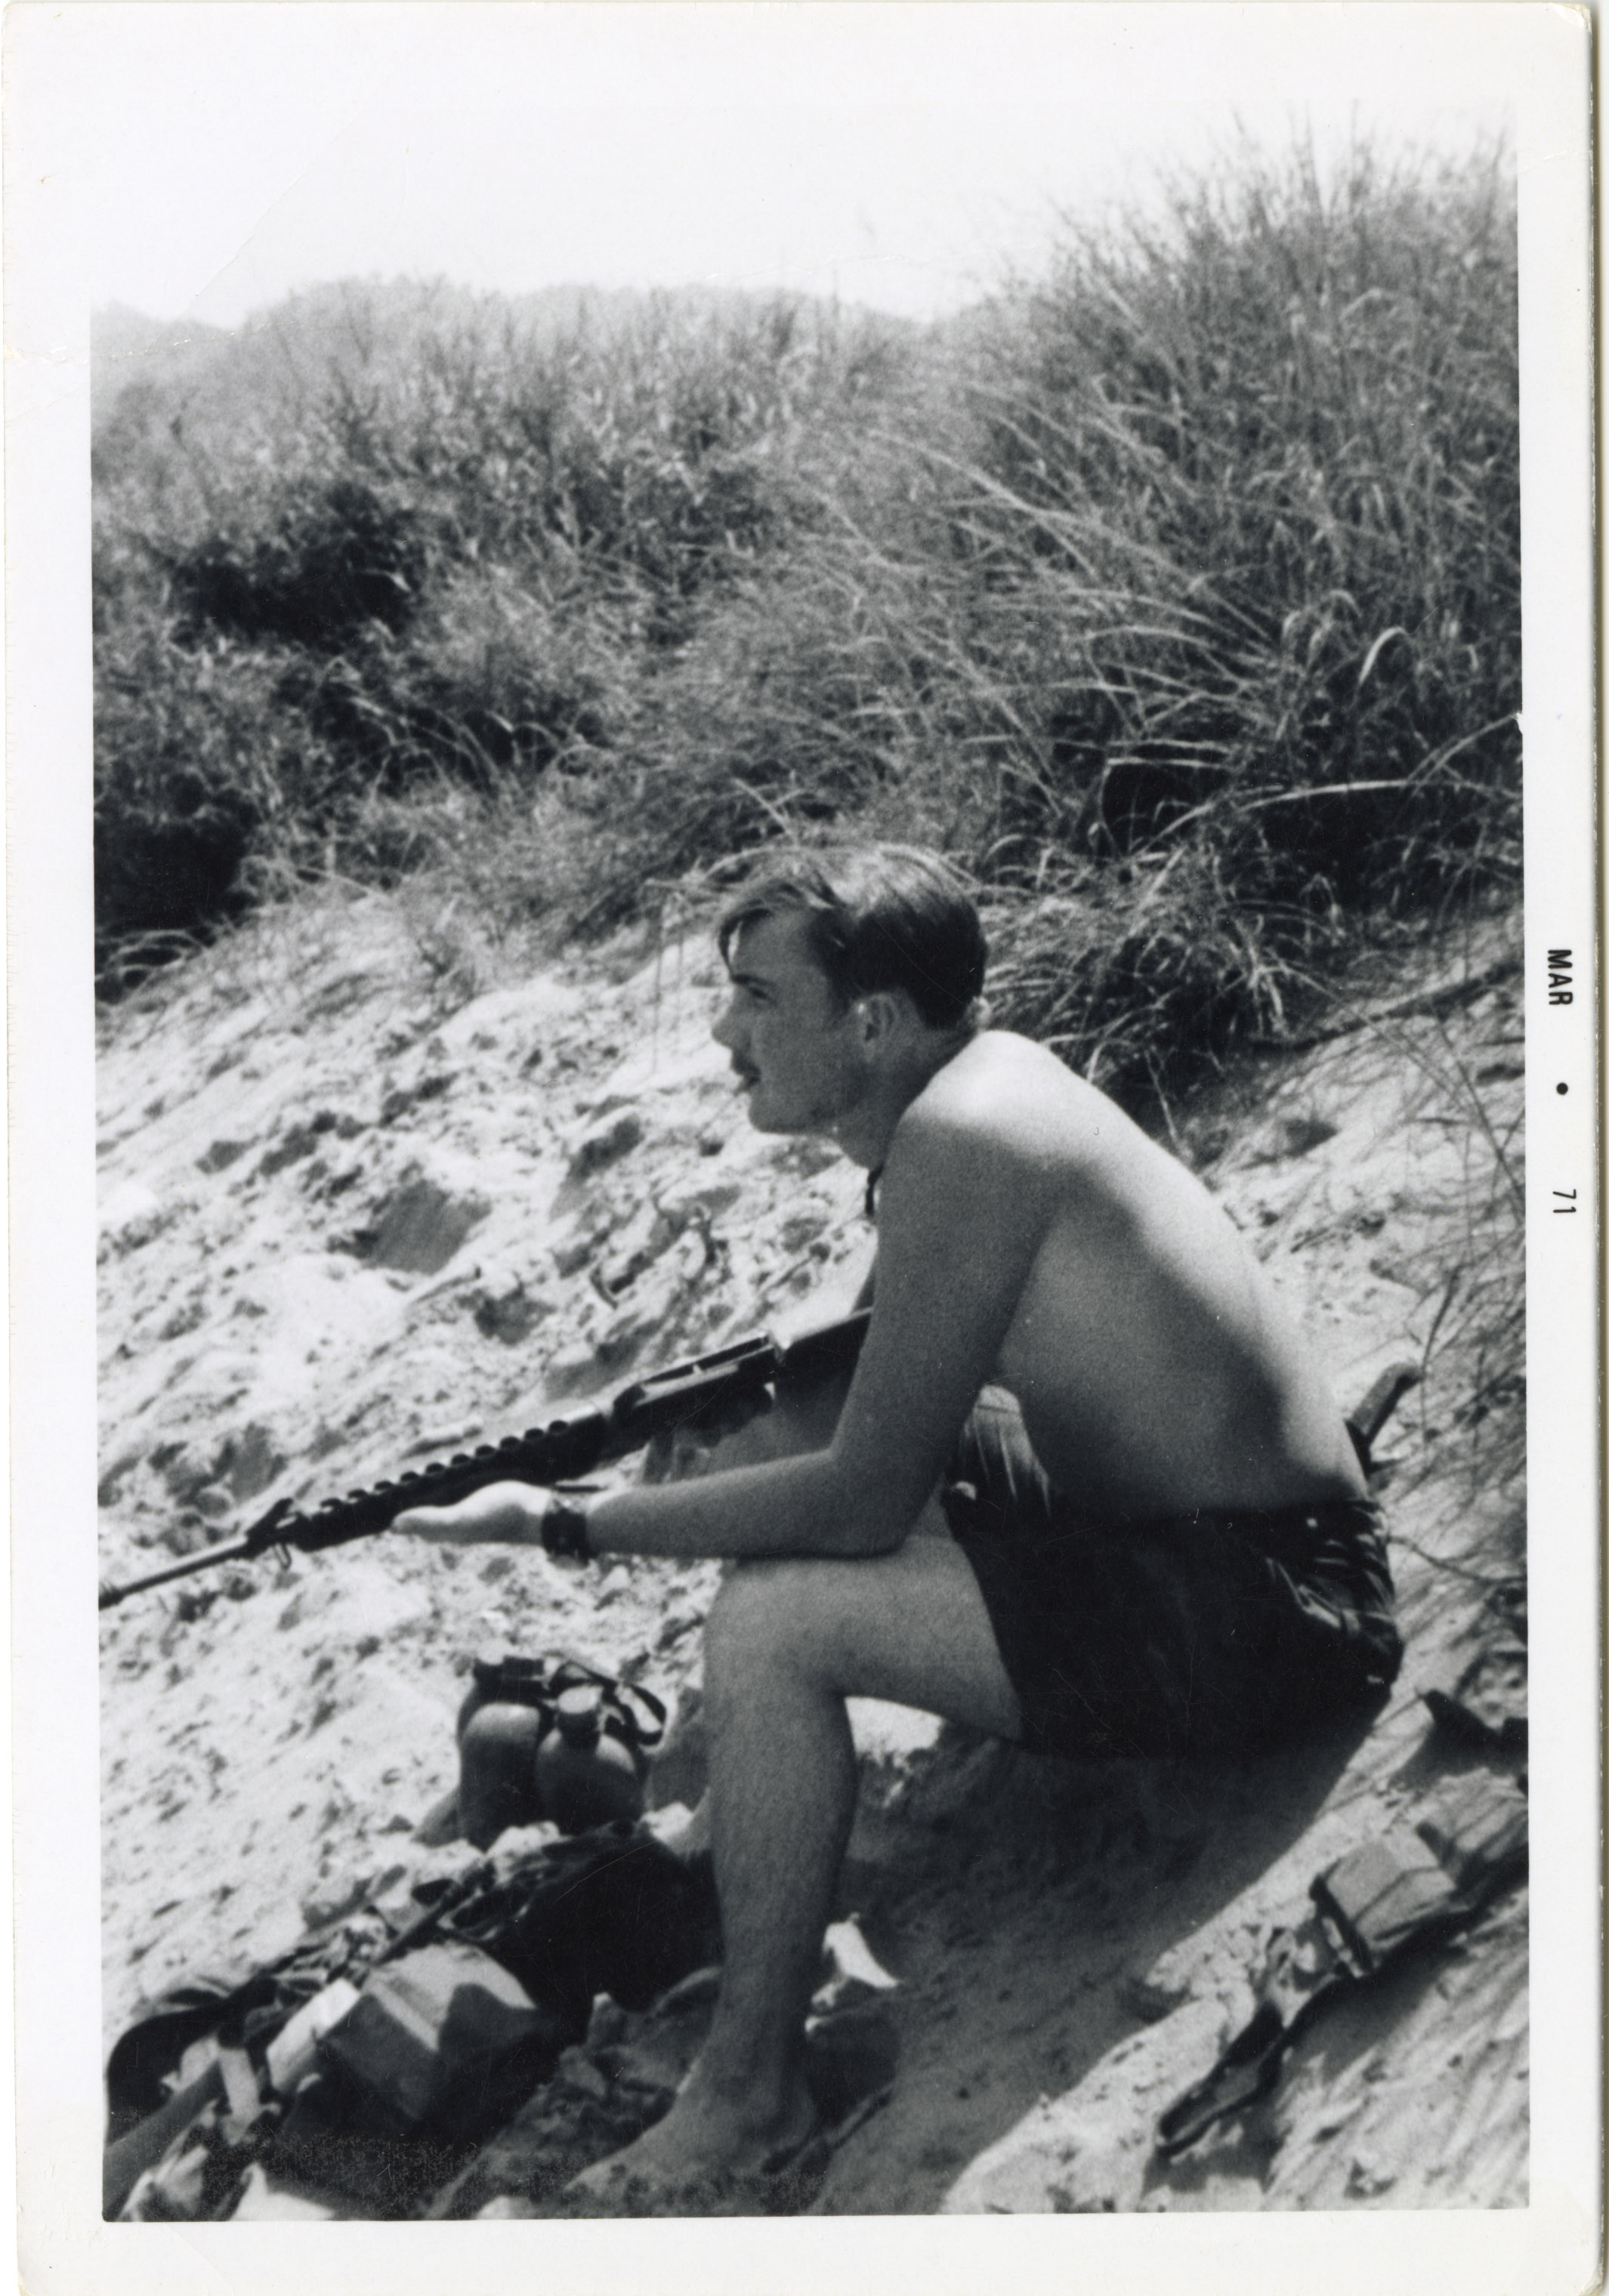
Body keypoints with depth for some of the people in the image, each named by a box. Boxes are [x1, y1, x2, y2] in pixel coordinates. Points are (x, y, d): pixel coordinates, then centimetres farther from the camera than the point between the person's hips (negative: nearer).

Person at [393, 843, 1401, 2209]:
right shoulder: (979, 1067, 3)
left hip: (1265, 1615, -10)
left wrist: (570, 1526, -16)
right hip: (1185, 1520, 10)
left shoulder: (958, 1134, -25)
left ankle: (751, 2096, -7)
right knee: (771, 1435, 13)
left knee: (773, 1621, -21)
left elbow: (864, 1503, -23)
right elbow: (885, 1408, 14)